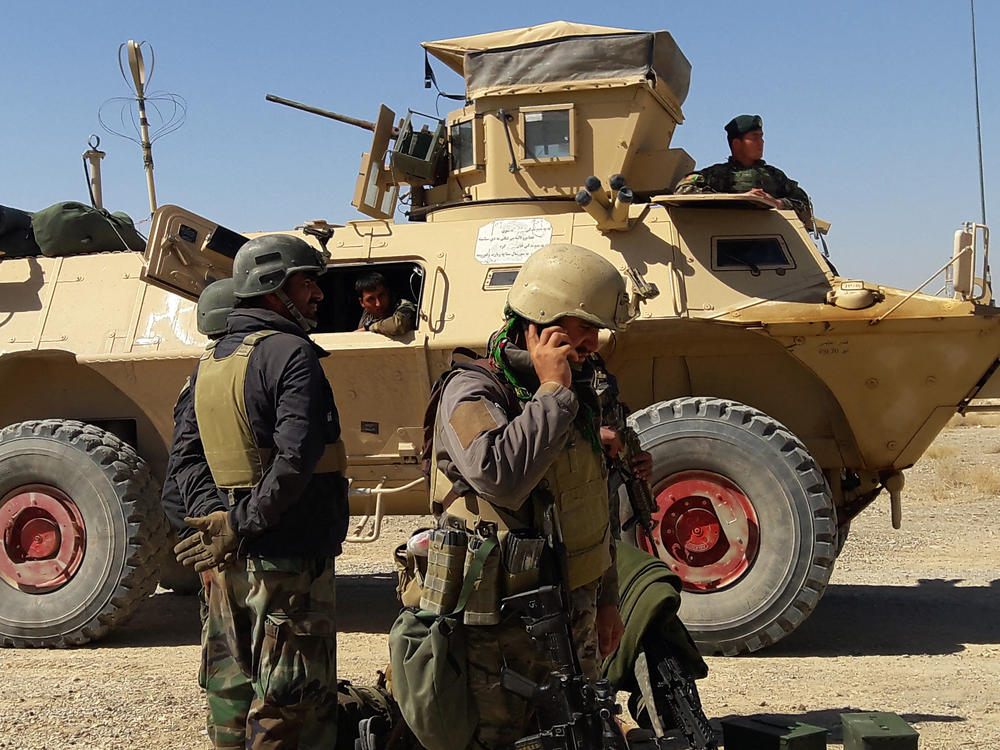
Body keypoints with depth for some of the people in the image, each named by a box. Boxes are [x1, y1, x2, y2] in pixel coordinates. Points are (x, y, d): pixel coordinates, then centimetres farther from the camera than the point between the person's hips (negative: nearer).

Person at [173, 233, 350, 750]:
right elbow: (297, 459, -25)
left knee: (234, 694, 17)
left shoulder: (206, 364, 12)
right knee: (292, 706, 0)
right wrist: (241, 525, -18)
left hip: (228, 565, 8)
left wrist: (224, 520, 9)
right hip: (288, 560, -8)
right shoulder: (291, 353, -14)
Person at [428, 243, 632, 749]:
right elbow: (500, 476, -36)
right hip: (499, 632, -7)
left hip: (574, 618, 7)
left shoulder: (576, 395, 10)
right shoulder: (472, 393, -14)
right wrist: (552, 393, -24)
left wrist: (606, 598, 21)